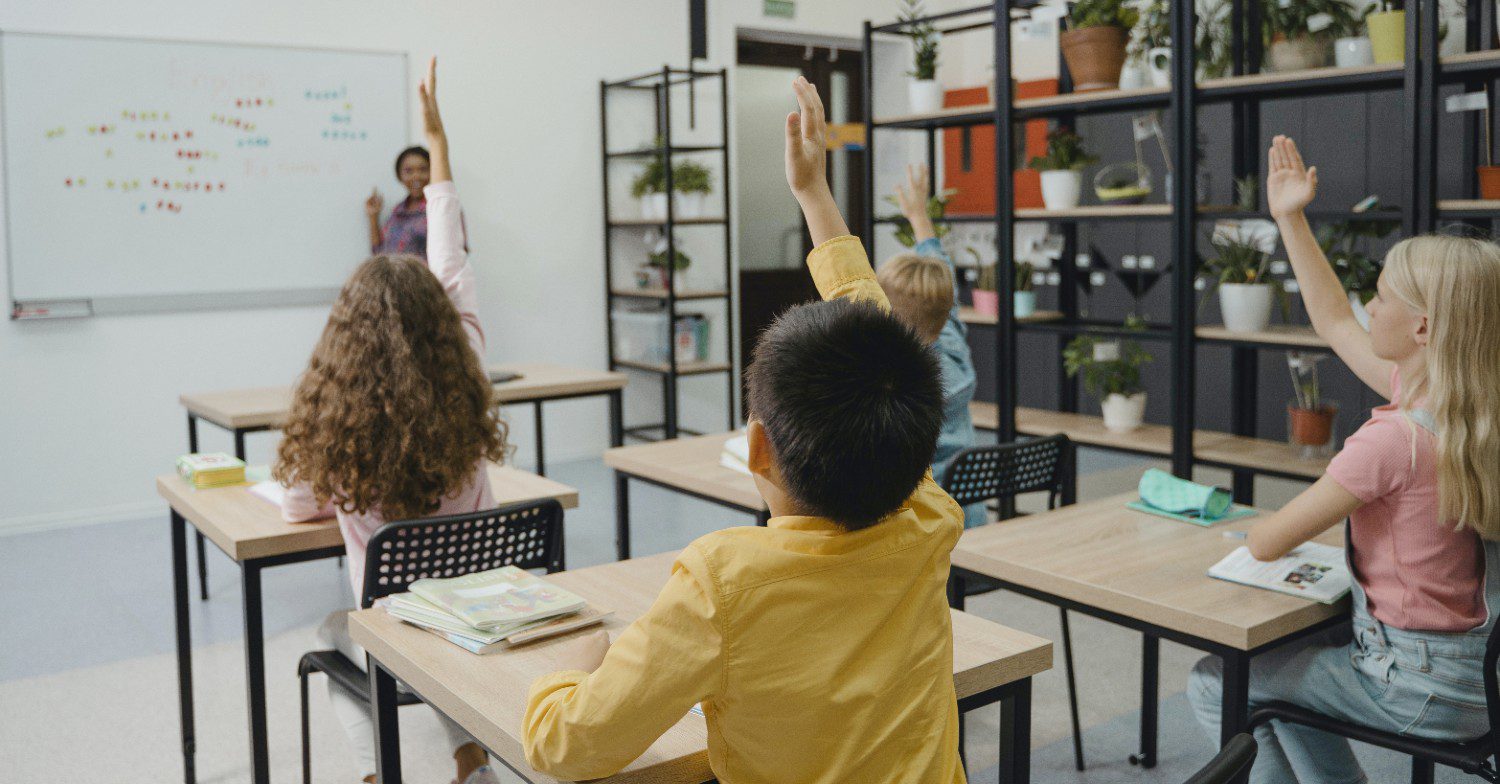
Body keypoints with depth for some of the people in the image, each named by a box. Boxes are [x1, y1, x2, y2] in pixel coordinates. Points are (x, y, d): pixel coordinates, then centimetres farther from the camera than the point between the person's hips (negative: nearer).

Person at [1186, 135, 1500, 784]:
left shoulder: (1394, 437, -29)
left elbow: (1267, 543, -24)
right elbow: (1336, 324, 11)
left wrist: (1263, 527, 0)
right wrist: (1290, 220, 14)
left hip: (1419, 690, -9)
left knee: (1215, 686, 2)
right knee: (1278, 657, 27)